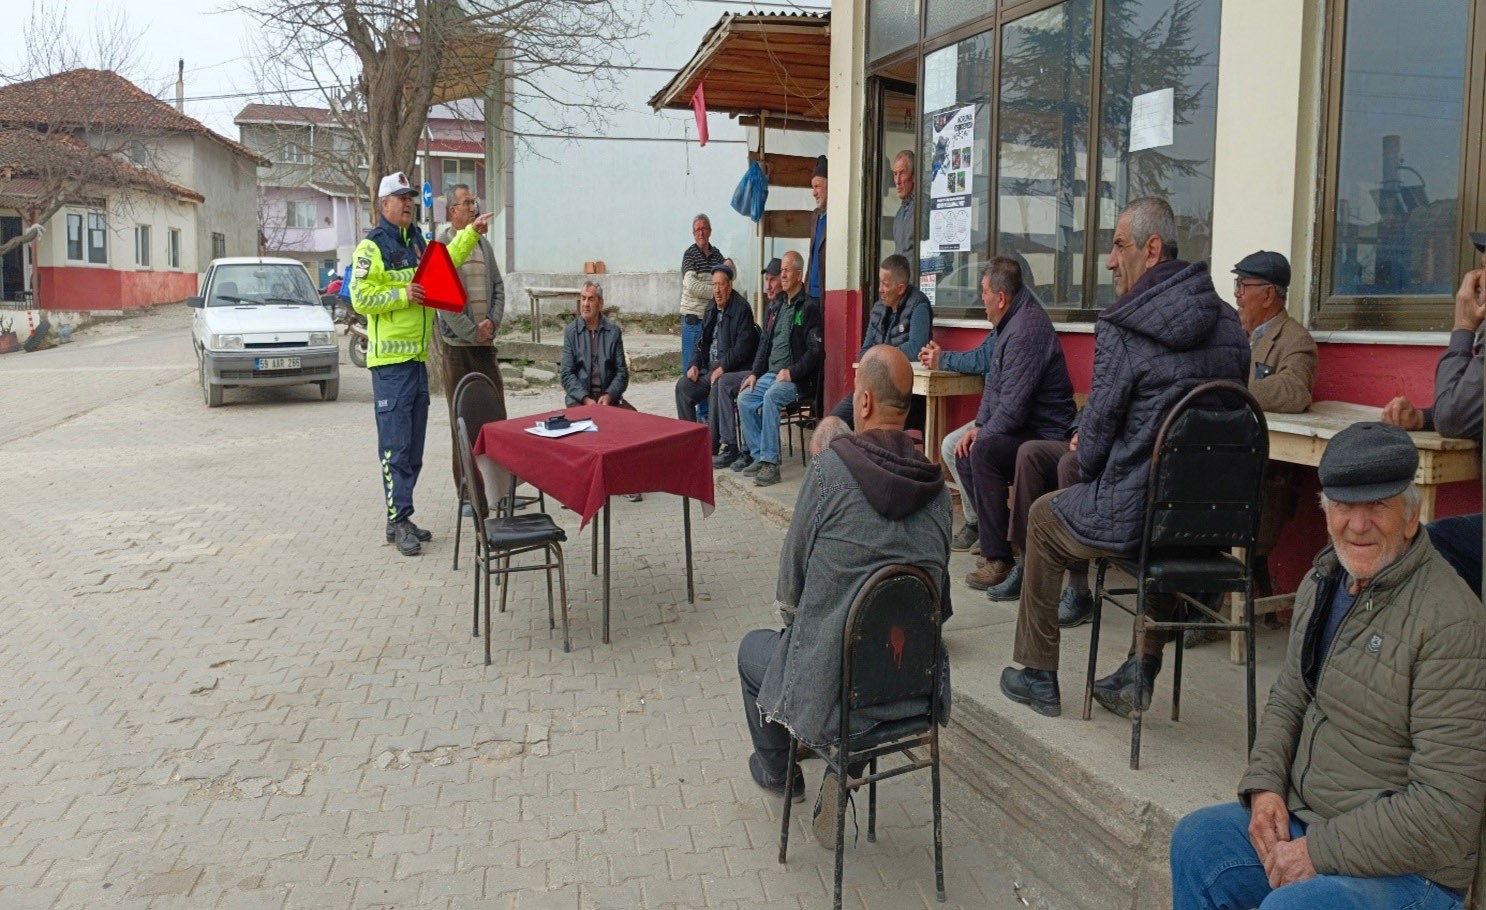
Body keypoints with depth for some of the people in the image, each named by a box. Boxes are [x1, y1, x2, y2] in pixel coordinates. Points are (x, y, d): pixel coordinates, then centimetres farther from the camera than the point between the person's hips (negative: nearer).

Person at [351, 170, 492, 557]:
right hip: (390, 359, -8)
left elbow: (445, 261, 30)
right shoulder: (372, 247, -7)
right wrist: (402, 294, -20)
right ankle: (397, 521, -3)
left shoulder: (417, 241, 17)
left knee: (414, 446, 11)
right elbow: (360, 297, -14)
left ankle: (403, 517, 19)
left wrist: (471, 232, 21)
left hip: (418, 356, 8)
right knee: (395, 445, -7)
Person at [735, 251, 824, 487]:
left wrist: (791, 372, -20)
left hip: (797, 379, -8)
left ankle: (770, 463, -31)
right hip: (770, 374, 8)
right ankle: (758, 456, -6)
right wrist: (754, 373, 8)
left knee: (770, 397, -32)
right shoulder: (775, 309, 19)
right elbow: (764, 344, 22)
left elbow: (816, 351, -12)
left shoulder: (809, 308, -6)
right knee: (744, 399, -12)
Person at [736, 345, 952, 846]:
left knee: (753, 649, 26)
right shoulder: (936, 485, -4)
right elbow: (936, 581, 8)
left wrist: (790, 609, 15)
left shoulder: (830, 469, -19)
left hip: (835, 687, -4)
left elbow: (791, 577, -8)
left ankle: (776, 771, 45)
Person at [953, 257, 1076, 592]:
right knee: (963, 452, 13)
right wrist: (978, 426, 6)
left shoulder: (1027, 331, -22)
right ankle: (995, 536, 16)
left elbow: (1013, 406, -26)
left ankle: (999, 557, -25)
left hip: (1046, 435, -11)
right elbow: (993, 384, 19)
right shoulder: (1011, 322, 12)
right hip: (1022, 429, 11)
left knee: (983, 451, -31)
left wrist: (983, 434, -10)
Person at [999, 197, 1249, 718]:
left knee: (1044, 518, 22)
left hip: (1135, 516, -7)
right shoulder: (1229, 326, 7)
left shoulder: (1121, 331, -16)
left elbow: (1098, 427, -13)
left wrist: (1086, 464, 10)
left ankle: (1038, 676, 30)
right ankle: (1144, 669, 37)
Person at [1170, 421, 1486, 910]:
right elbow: (1288, 700, 16)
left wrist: (1320, 853, -21)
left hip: (1408, 868, -8)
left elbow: (1446, 806, -24)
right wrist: (1265, 785, -1)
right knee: (1196, 841, 5)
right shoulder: (1323, 582, 4)